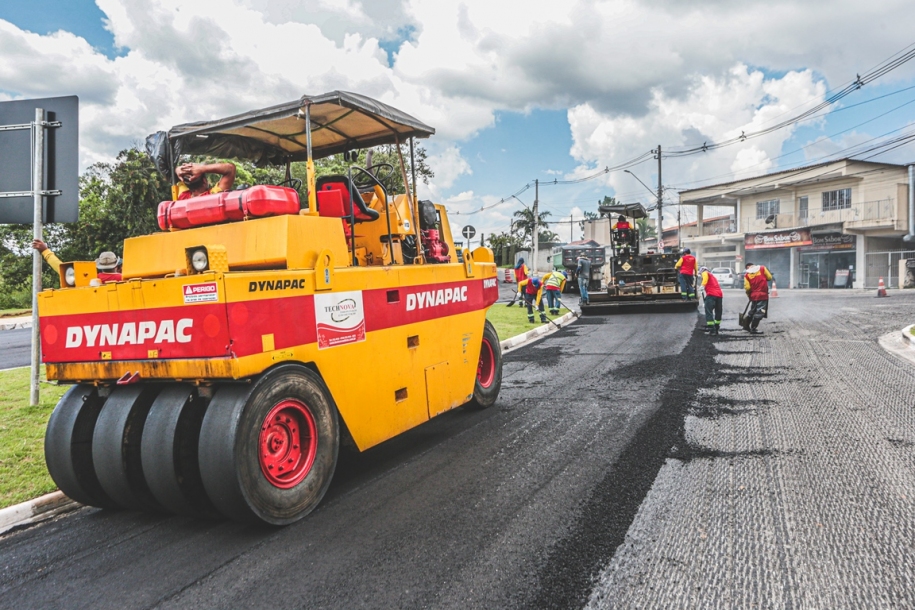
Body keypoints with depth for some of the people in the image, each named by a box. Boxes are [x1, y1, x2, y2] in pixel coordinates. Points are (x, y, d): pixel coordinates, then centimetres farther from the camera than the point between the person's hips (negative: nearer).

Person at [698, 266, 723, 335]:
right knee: (718, 312, 14)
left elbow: (705, 278, -11)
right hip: (719, 294, 8)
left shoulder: (705, 273, 14)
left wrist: (702, 285, -16)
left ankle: (711, 329, -18)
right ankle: (716, 328, 22)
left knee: (709, 311, -10)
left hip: (711, 294, -8)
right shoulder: (712, 276, 35)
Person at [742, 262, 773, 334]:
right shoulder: (762, 268, 1)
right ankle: (753, 329, -3)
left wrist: (749, 295, 13)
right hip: (762, 295, -4)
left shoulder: (747, 274, 4)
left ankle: (746, 325, 26)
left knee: (752, 311, 20)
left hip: (753, 296, 4)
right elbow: (769, 277, 1)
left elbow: (747, 287, -2)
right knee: (759, 312, -2)